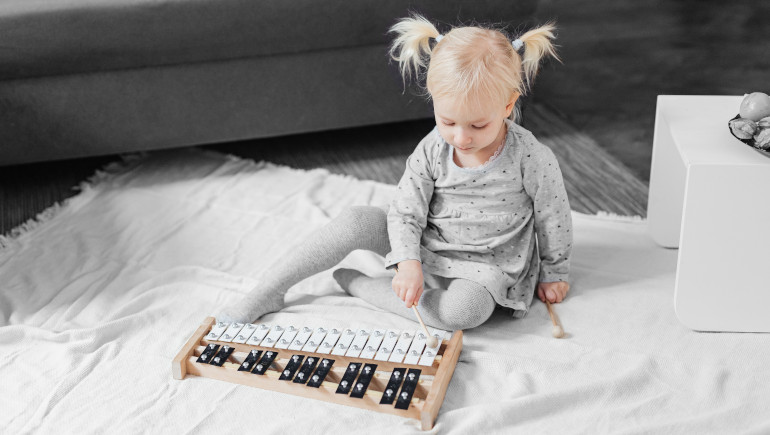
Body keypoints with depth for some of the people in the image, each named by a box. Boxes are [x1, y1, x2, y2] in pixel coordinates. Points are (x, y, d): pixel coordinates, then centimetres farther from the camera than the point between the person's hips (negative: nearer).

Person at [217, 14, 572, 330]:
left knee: (464, 311, -37)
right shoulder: (431, 151, -12)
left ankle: (359, 285, -19)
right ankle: (268, 292, -9)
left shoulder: (533, 159, -20)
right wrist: (408, 261, -25)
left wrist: (554, 272, 5)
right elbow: (405, 211, -8)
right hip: (424, 245, 3)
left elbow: (554, 219, -5)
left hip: (484, 264, -2)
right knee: (356, 221, -19)